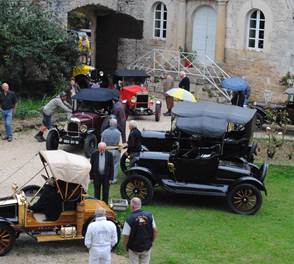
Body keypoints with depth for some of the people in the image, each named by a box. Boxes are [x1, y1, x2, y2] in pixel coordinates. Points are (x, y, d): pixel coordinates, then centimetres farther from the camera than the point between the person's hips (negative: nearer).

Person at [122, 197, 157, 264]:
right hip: (147, 247, 3)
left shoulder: (129, 219, -21)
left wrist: (126, 246, 1)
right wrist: (151, 242, 13)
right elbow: (155, 230, -2)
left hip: (134, 249, -3)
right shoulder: (149, 215, -9)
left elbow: (126, 236, -17)